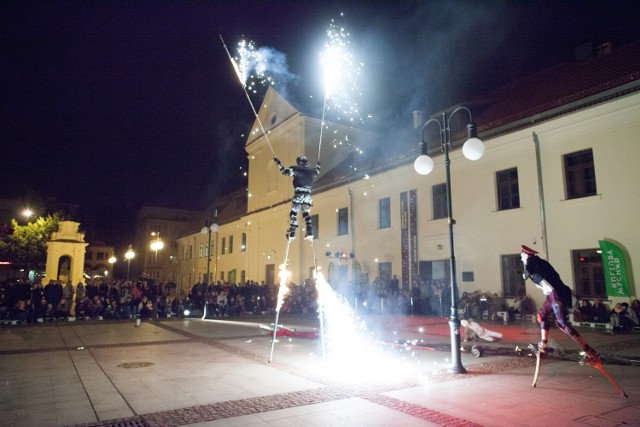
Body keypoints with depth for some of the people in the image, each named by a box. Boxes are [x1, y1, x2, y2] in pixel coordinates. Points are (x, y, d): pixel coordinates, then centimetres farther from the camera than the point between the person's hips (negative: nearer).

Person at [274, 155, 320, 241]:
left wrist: (278, 163, 4)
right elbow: (317, 171, 35)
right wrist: (318, 165, 56)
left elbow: (285, 171, -6)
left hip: (298, 195, -5)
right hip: (308, 196, 5)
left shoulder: (296, 169, -2)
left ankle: (292, 233, -12)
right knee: (306, 214, 17)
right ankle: (310, 233, 5)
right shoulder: (311, 171, 13)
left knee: (293, 213, -2)